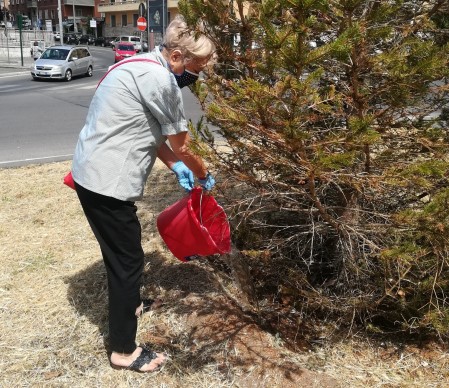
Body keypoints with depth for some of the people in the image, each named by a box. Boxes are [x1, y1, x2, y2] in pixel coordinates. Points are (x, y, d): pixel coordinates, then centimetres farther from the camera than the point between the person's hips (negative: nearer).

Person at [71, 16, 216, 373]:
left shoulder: (142, 67, 13)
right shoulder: (159, 79, -19)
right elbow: (181, 146, -11)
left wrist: (175, 166, 13)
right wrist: (204, 175, 7)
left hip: (92, 174, 10)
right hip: (107, 182, -10)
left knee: (121, 251, 25)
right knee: (128, 259, 1)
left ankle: (127, 305, 48)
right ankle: (124, 351, 15)